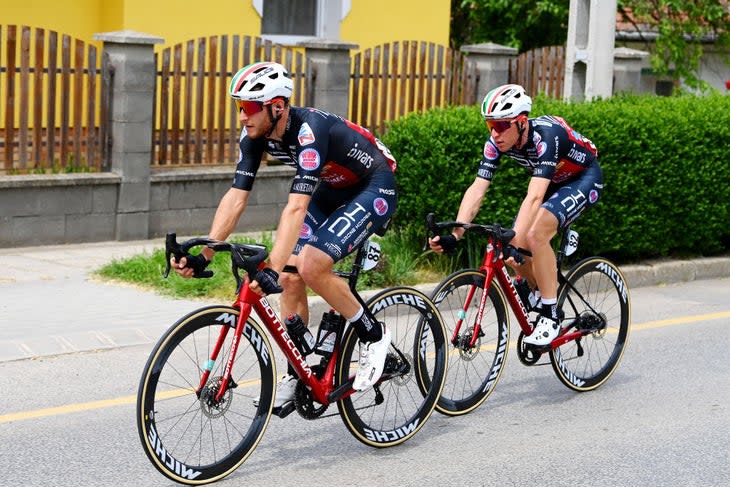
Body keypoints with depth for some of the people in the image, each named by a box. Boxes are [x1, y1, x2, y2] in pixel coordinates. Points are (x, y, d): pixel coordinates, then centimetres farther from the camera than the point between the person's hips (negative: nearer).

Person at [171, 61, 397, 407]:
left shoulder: (309, 131, -35)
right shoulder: (255, 135, -13)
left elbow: (296, 208, -43)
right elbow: (236, 198, -13)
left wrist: (271, 270, -51)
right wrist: (202, 256, -21)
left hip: (374, 189, -8)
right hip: (333, 190, 8)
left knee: (311, 265, -23)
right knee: (291, 276, -3)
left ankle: (374, 335, -3)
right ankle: (297, 374, 10)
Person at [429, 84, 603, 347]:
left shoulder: (545, 136, -37)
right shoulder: (496, 143, -19)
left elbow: (534, 197, -47)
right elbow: (476, 189, -24)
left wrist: (514, 242, -58)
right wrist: (454, 235, -36)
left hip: (584, 179, -7)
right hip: (553, 183, 7)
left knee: (535, 235, -29)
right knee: (517, 254, -9)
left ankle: (551, 317, -18)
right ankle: (544, 299, 17)